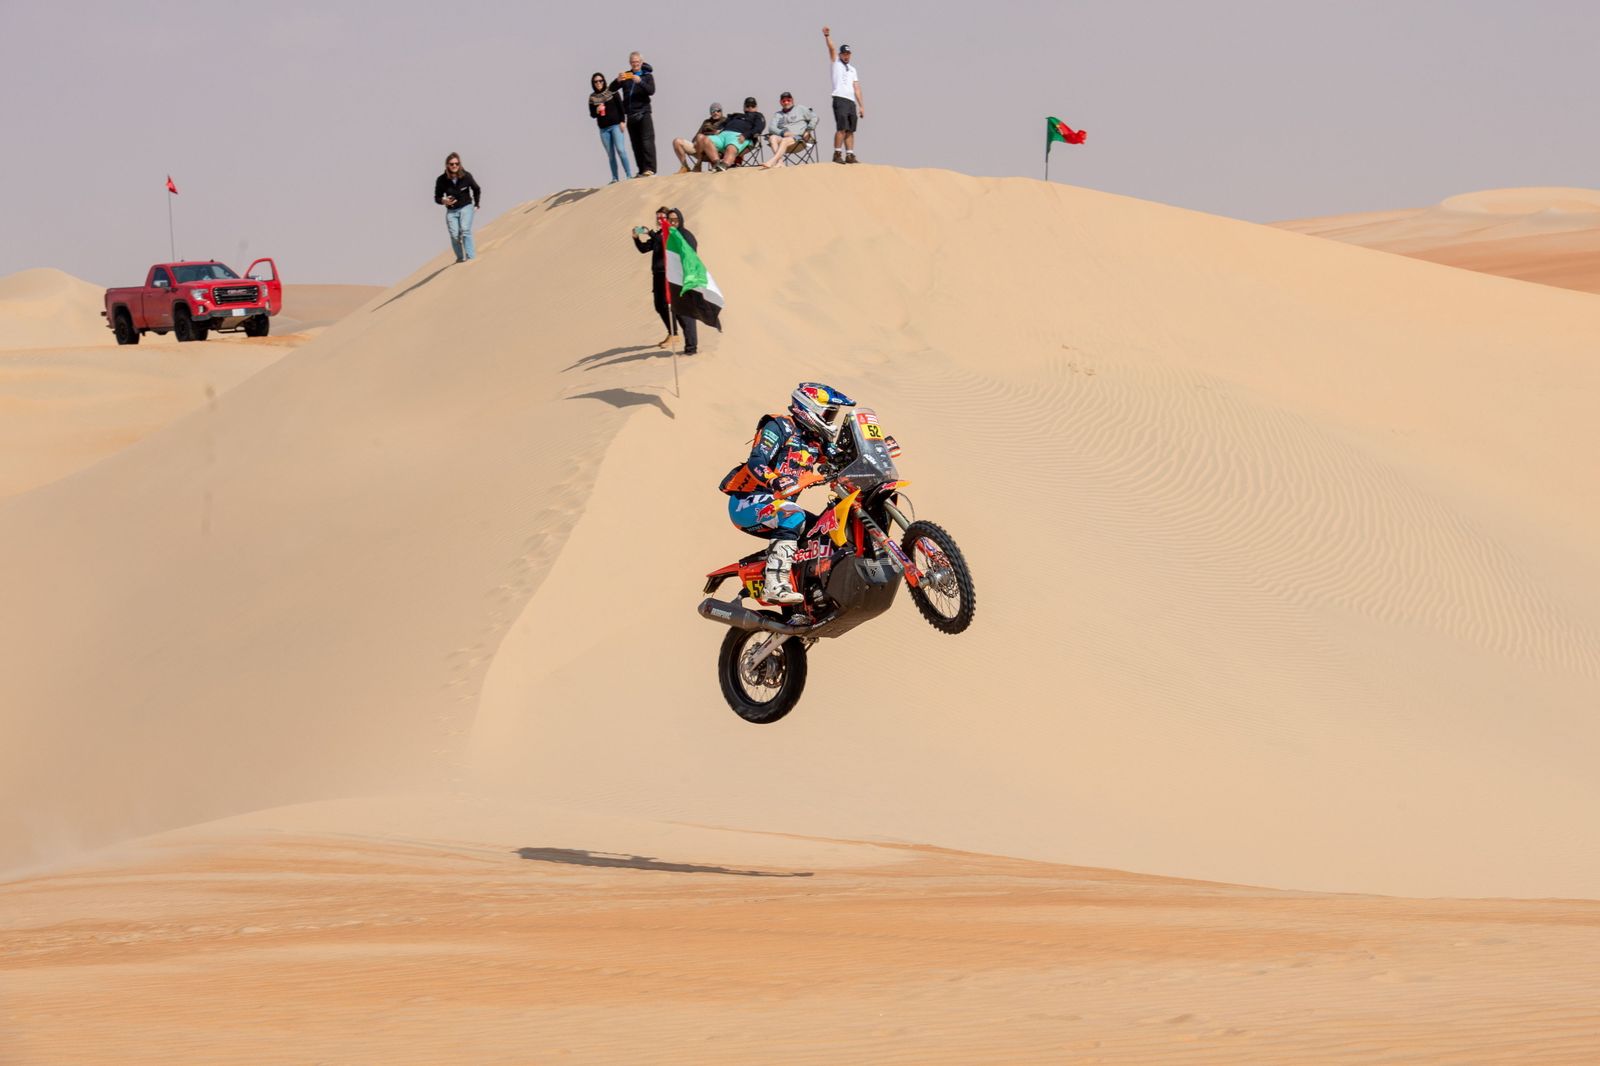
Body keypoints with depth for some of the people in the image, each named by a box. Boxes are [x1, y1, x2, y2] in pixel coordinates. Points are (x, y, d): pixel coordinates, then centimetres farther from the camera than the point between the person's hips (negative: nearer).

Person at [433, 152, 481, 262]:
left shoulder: (466, 176, -8)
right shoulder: (442, 180, -9)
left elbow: (476, 190, 11)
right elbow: (437, 198, 2)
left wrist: (477, 205, 13)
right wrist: (444, 201, -19)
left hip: (466, 208, -1)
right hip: (451, 211, 1)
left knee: (465, 231, -20)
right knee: (455, 235, -10)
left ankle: (470, 257, -19)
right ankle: (460, 258, 7)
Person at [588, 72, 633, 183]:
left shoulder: (612, 91, -1)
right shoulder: (592, 97, 5)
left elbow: (620, 107, 1)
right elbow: (592, 115, 10)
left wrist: (622, 121, -6)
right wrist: (596, 111, -12)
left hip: (616, 125, -3)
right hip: (603, 129, 3)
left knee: (620, 149, -13)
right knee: (610, 154, 4)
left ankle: (629, 175, -9)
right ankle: (614, 178, 6)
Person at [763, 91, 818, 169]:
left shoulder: (800, 110, 19)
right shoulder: (778, 115, 25)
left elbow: (814, 117, 14)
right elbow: (772, 128, 9)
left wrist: (808, 130, -2)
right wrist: (784, 133, -11)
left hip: (798, 138, -3)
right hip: (782, 137, 3)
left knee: (785, 140, -36)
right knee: (772, 137, -30)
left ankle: (773, 161, -54)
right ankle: (779, 162, -45)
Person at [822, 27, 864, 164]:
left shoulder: (852, 69, 24)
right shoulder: (836, 63, 12)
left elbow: (856, 88, 18)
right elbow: (831, 48, -3)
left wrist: (861, 105, 12)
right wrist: (827, 36, -18)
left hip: (852, 101, 6)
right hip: (840, 100, -6)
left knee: (850, 130, 2)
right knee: (842, 128, -15)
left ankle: (849, 155, 3)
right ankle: (837, 154, -14)